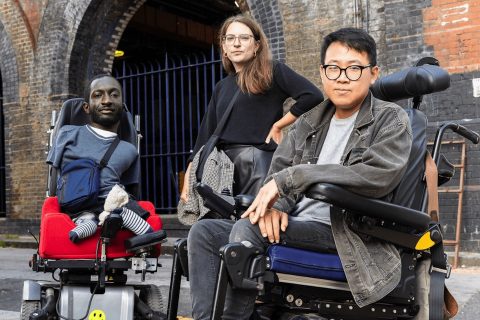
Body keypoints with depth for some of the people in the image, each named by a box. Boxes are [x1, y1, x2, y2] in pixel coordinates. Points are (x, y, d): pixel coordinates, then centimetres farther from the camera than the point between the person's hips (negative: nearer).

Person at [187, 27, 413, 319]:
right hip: (294, 226, 7)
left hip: (346, 233, -6)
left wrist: (291, 178, -19)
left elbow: (378, 175, -18)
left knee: (247, 230, -27)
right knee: (204, 232, -7)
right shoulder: (309, 123, 19)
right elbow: (277, 173, 13)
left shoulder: (391, 120, 1)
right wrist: (274, 204, -14)